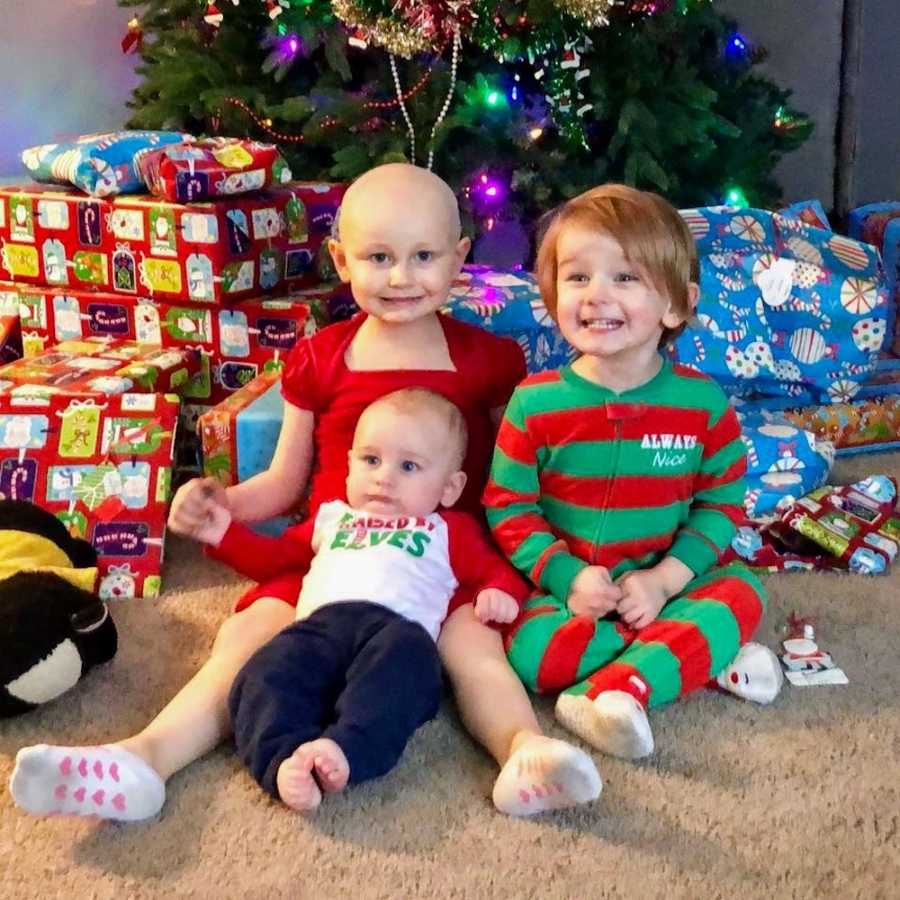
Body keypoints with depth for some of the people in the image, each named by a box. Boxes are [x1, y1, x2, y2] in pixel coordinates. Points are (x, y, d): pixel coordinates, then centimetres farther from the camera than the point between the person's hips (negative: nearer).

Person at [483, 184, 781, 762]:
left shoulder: (702, 402, -6)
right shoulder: (536, 404, -10)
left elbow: (721, 502, 0)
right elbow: (508, 507, -5)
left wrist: (665, 578, -13)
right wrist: (565, 575, -18)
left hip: (662, 581, 2)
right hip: (565, 587, -2)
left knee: (740, 592, -23)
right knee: (533, 650, -30)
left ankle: (606, 693, -31)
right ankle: (701, 652, -18)